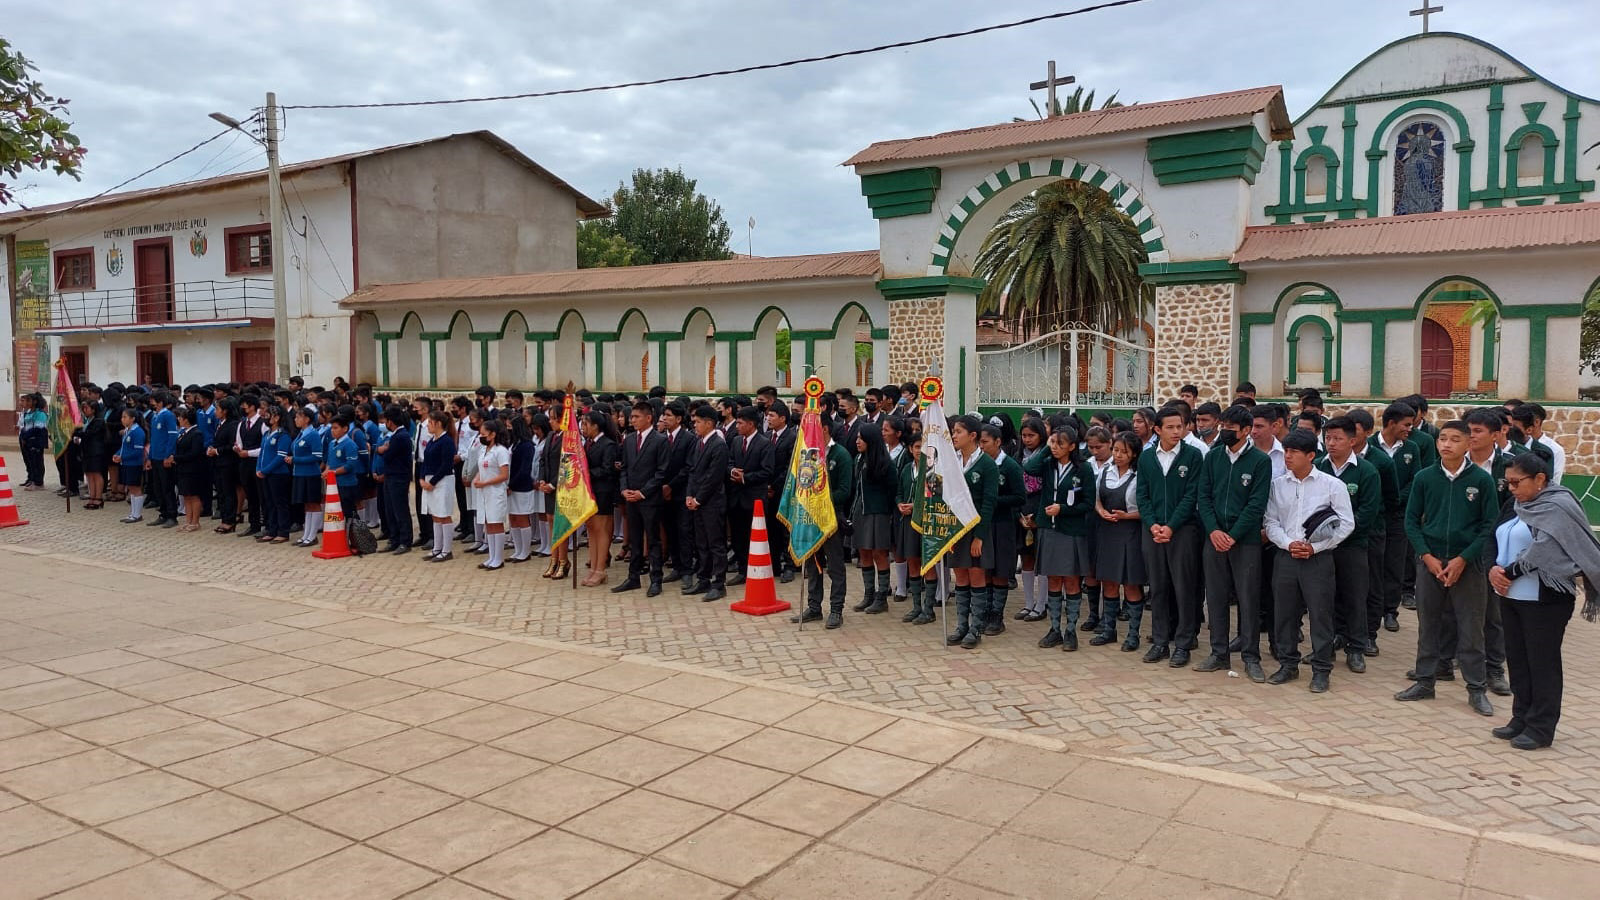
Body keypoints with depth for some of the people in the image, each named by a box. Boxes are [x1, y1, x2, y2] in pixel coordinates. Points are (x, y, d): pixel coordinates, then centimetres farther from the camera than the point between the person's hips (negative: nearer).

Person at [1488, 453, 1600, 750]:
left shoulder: (1558, 507, -13)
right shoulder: (1518, 506, 12)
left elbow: (1540, 552, -20)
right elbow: (1499, 542, 11)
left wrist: (1508, 573, -12)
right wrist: (1495, 570, -8)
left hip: (1544, 599, -8)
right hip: (1511, 596, 8)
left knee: (1542, 663, 2)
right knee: (1517, 659, 12)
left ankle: (1541, 728, 11)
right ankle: (1521, 719, 23)